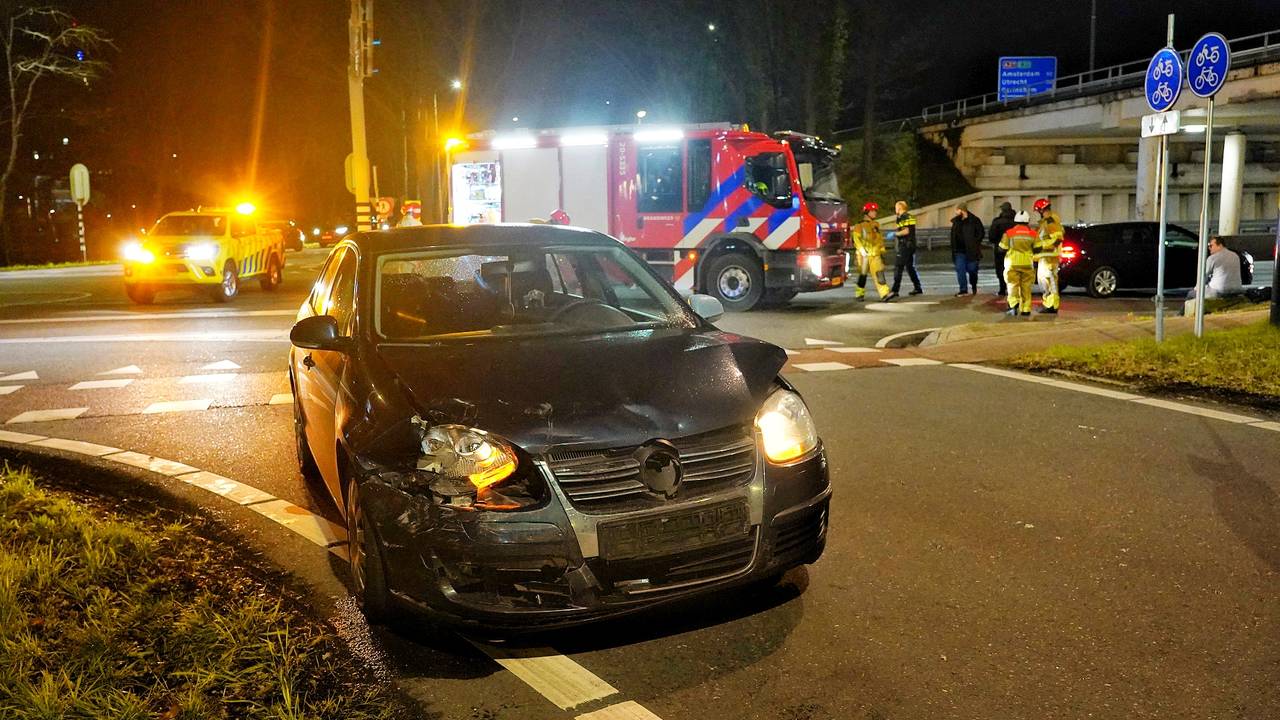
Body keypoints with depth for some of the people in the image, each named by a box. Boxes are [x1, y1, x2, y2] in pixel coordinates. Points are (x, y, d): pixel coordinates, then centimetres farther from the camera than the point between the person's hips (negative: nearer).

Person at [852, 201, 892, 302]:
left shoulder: (875, 225, 17)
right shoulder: (860, 225, -3)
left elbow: (880, 238, 23)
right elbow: (856, 239, -10)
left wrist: (882, 249, 19)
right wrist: (862, 250, -18)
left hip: (875, 254, 5)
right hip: (864, 255, -5)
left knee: (879, 273, -8)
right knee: (863, 274, 4)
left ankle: (884, 294, -18)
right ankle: (860, 294, 19)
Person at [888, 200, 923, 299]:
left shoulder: (903, 218, -12)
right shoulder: (910, 217, 17)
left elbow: (906, 231, -21)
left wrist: (895, 234, -13)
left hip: (904, 246, -10)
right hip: (911, 245, 10)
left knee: (898, 268, -12)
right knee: (910, 267, 18)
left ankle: (895, 290, -18)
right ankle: (917, 288, 22)